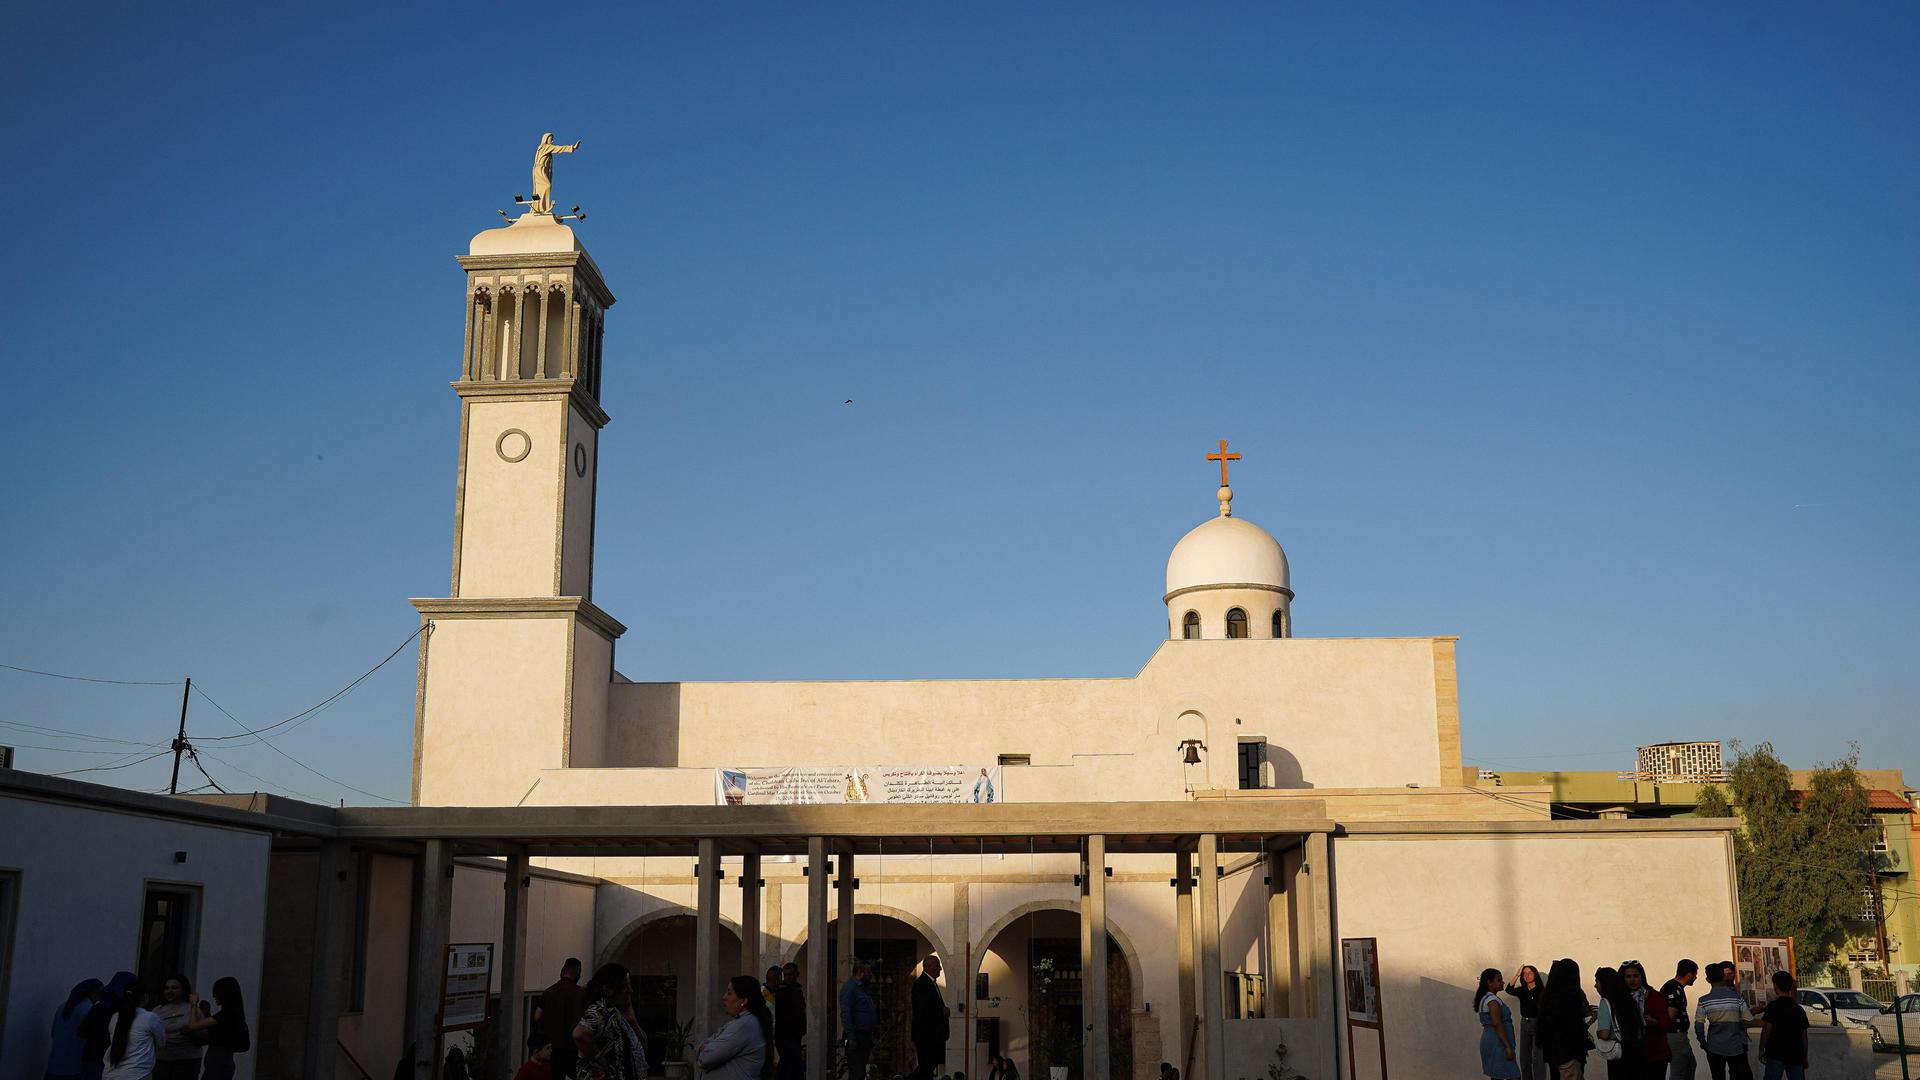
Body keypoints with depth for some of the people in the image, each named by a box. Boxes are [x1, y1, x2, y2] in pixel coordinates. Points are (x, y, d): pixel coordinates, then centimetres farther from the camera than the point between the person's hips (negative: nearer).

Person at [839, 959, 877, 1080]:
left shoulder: (862, 987, 17)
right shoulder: (849, 987, -12)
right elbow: (845, 1014, -19)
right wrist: (850, 1037, -23)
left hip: (865, 1037, 10)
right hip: (856, 1037, -10)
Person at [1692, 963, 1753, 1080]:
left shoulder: (1704, 1001, -9)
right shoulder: (1737, 997, -9)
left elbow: (1699, 1026, -9)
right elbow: (1748, 1021, -6)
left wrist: (1703, 1043, 6)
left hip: (1714, 1048, 0)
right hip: (1736, 1047, 0)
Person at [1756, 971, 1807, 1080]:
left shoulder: (1773, 1006, -8)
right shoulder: (1799, 1009, 9)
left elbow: (1766, 1030, -11)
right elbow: (1804, 1035, 13)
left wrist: (1761, 1050, -3)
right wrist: (1805, 1058, 20)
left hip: (1777, 1055, -5)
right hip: (1796, 1055, 5)